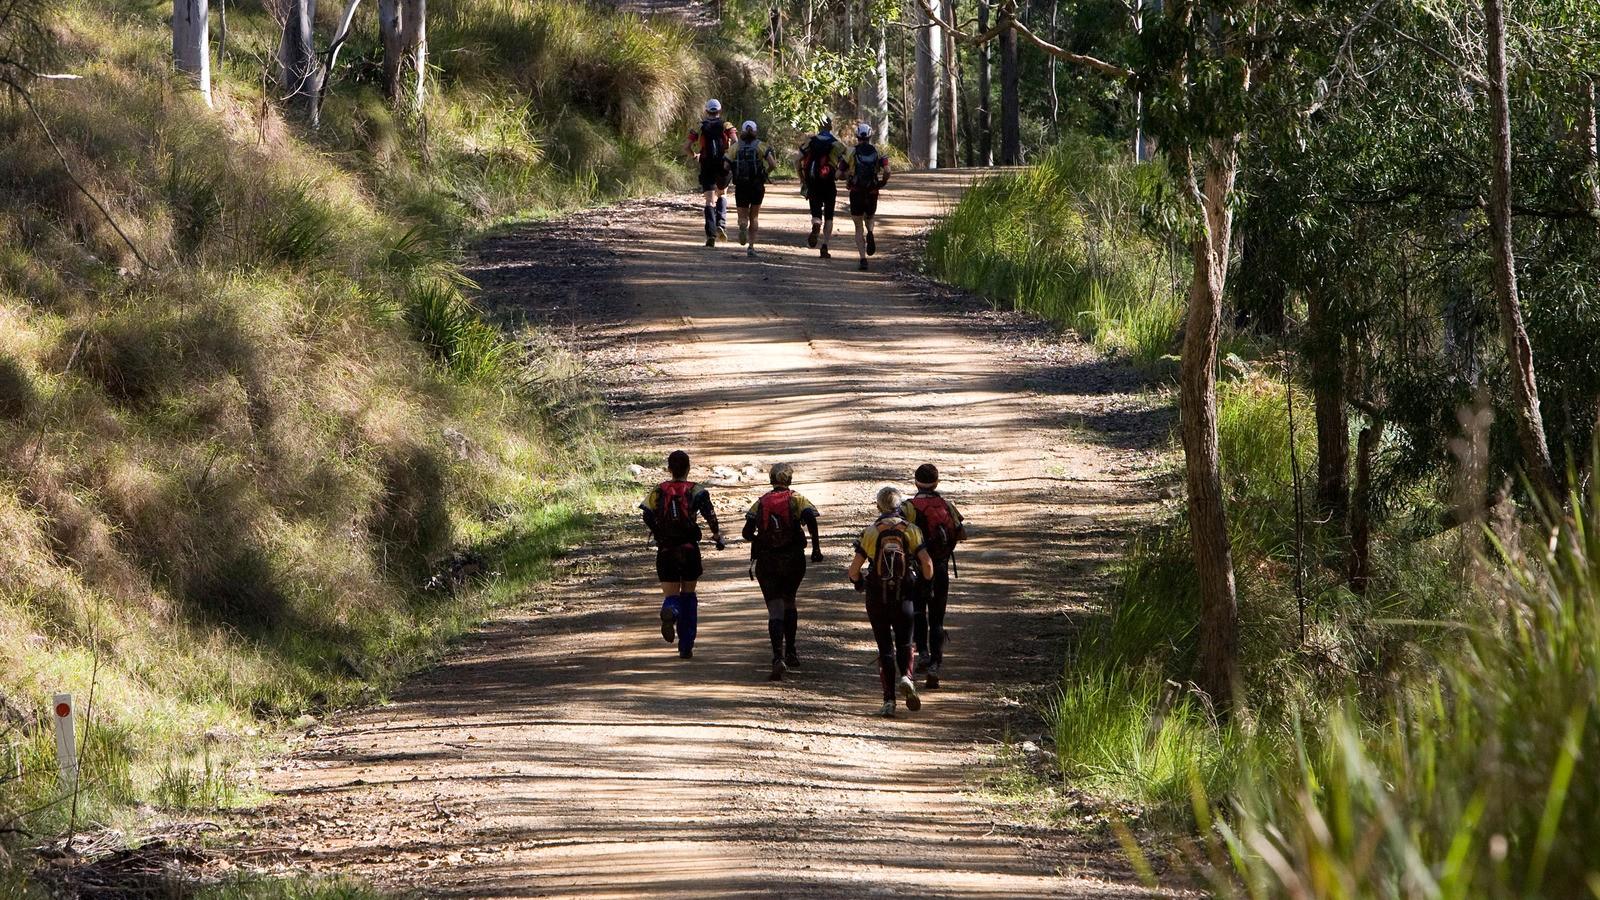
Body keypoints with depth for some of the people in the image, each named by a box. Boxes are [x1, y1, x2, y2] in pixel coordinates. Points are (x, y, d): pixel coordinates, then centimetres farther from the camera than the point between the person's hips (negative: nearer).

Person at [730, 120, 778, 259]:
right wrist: (766, 173, 10)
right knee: (754, 217, 16)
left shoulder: (736, 147, 2)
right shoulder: (761, 146, -1)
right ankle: (751, 247, 9)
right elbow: (773, 164, -9)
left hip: (740, 186, 0)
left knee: (743, 216, 8)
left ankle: (743, 226, -28)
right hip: (757, 186, 0)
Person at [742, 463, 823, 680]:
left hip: (767, 562, 0)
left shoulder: (761, 503, 5)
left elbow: (747, 533, -2)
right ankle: (790, 652, 28)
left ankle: (778, 657, -22)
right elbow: (810, 518, -17)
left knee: (775, 610, -4)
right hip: (793, 560, 0)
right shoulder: (796, 499, 2)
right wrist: (816, 547, -13)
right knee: (789, 602, 24)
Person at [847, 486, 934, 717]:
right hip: (903, 598, 0)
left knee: (885, 648, 7)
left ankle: (889, 700, 2)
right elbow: (927, 562, -9)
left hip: (876, 600, 0)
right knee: (904, 643, 15)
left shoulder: (870, 532, -2)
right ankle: (905, 677, -15)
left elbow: (854, 569, -5)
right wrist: (927, 584, 11)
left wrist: (857, 582, 18)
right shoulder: (910, 530, -1)